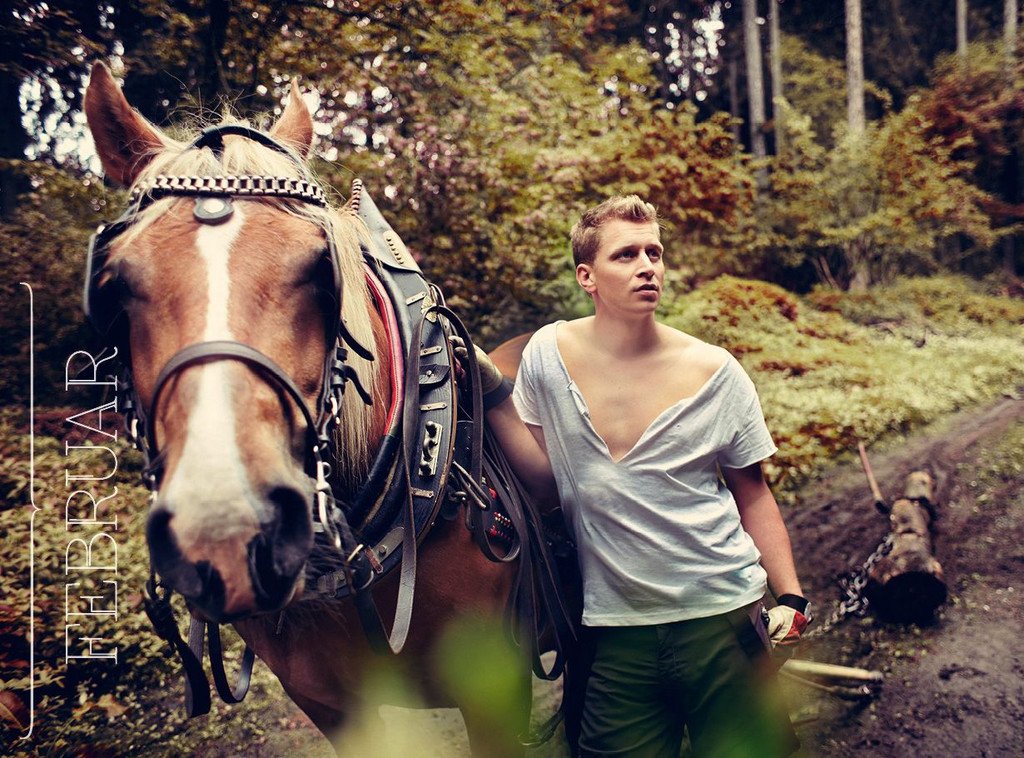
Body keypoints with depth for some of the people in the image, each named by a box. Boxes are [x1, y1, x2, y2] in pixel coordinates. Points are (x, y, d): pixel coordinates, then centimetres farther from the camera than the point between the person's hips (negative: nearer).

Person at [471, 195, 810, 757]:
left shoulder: (716, 373, -5)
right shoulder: (548, 355, -4)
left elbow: (752, 495, 4)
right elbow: (544, 475, -2)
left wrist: (791, 597, -4)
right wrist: (492, 392, -12)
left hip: (724, 614, 0)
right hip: (617, 626, 0)